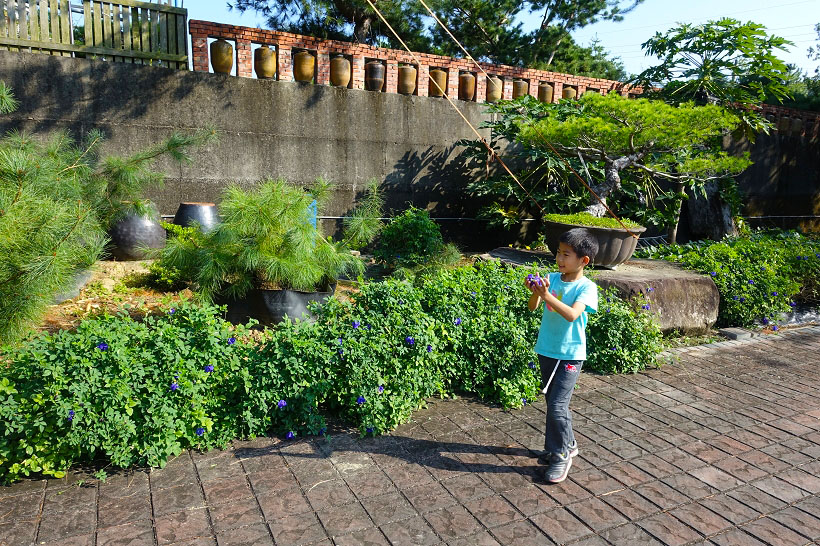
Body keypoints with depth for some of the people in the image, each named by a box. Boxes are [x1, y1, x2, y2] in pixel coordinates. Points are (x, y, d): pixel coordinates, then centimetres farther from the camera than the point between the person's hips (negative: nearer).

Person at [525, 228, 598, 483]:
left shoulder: (587, 287, -12)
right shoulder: (552, 278, 1)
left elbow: (572, 314, -27)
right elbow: (532, 307, -4)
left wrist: (547, 295, -35)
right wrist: (535, 292, -24)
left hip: (570, 355, -6)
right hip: (547, 351, 6)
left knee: (557, 406, -9)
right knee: (553, 403, 17)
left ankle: (561, 455, 10)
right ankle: (567, 444, 37)